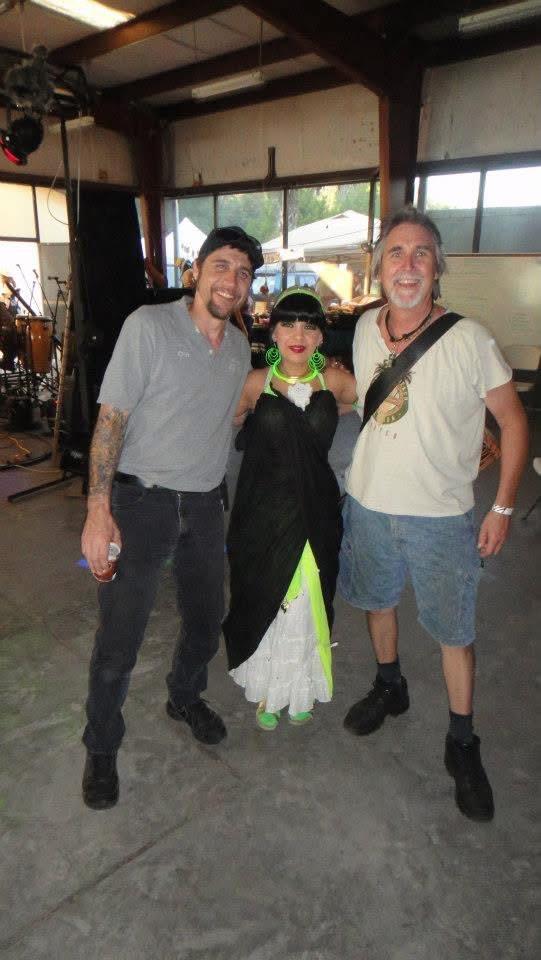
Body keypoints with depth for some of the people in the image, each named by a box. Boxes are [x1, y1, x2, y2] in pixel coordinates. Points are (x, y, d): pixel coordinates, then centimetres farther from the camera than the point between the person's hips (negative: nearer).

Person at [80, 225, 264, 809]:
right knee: (119, 639, 2)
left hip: (203, 505, 6)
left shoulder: (240, 347, 8)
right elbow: (110, 419, -14)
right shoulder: (149, 325, -11)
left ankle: (185, 697, 47)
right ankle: (101, 748, 27)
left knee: (206, 619, 18)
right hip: (141, 500, -5)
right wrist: (98, 512, -19)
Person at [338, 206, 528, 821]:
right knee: (376, 599, 21)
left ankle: (461, 744, 28)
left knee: (454, 631, 7)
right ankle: (389, 688, 48)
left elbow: (512, 420, -6)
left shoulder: (468, 339, -14)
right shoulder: (365, 329, -1)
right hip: (367, 503, 5)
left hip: (441, 515, -4)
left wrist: (503, 506, -8)